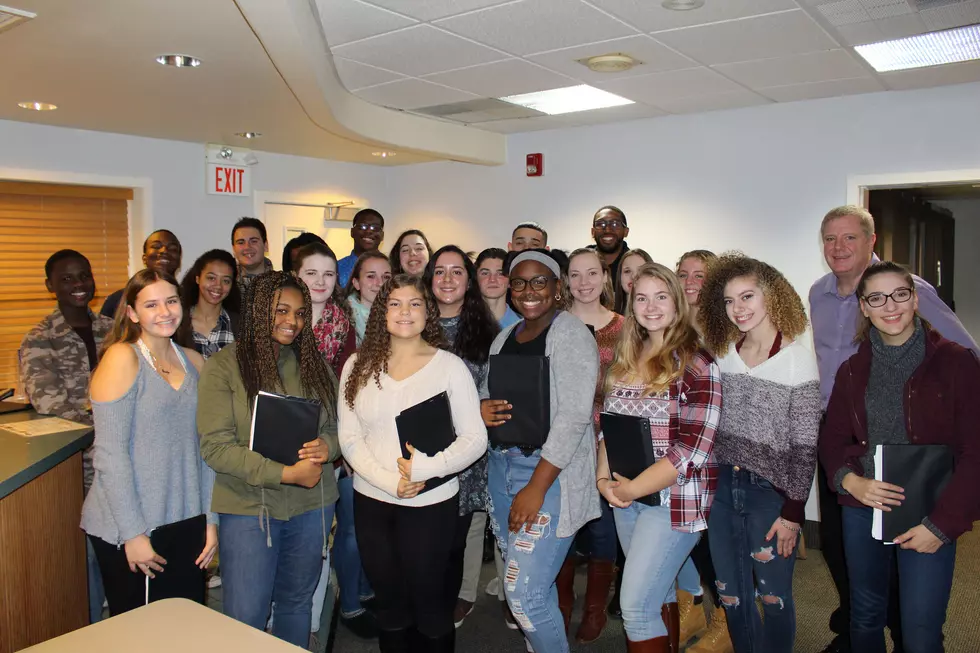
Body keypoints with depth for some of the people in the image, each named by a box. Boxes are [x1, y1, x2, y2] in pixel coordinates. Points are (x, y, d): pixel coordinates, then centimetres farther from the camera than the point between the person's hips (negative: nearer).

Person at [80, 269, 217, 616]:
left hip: (186, 528, 5)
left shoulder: (194, 361, 6)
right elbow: (110, 454, -14)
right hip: (124, 533, -5)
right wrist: (133, 533, -15)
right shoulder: (122, 358, -10)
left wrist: (210, 519, 5)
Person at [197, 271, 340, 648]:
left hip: (312, 504, 4)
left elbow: (337, 426, 11)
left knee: (297, 603, 18)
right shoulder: (224, 366, -9)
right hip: (249, 507, -4)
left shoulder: (313, 364, 5)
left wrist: (326, 446, -13)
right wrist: (286, 474, -19)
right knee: (246, 620, 2)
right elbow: (215, 447, -14)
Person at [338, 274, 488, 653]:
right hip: (371, 501, 3)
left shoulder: (450, 366, -7)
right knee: (389, 602, 17)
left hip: (431, 504, -3)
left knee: (430, 603, 9)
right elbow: (350, 438, -2)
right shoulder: (358, 366, 2)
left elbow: (475, 438, -8)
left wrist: (426, 467, -22)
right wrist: (389, 480, -16)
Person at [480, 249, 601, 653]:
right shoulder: (505, 338, 11)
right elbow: (487, 392, 20)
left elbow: (574, 416, -17)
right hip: (501, 465, 7)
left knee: (525, 593, -7)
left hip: (550, 472, -7)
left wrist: (537, 487, -20)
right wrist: (481, 408, -6)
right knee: (527, 585, 16)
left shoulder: (572, 335, -10)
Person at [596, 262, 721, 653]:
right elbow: (608, 427, 12)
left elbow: (692, 449, -18)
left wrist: (633, 488, -15)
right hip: (626, 495, 6)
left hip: (674, 498, -6)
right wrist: (603, 478, -3)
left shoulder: (696, 364, -12)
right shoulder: (625, 361, 8)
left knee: (636, 606, -5)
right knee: (658, 594, 18)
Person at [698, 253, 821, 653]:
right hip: (723, 488, 5)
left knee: (773, 597, 8)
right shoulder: (724, 354, 5)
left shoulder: (797, 359, -9)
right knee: (732, 595, 16)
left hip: (770, 492, -5)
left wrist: (792, 512, -11)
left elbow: (805, 445, -10)